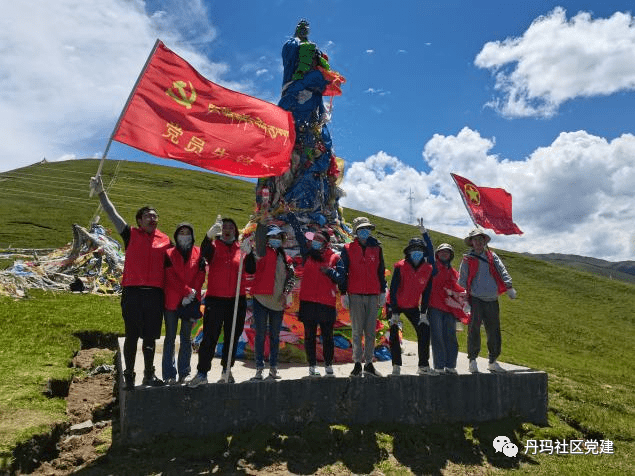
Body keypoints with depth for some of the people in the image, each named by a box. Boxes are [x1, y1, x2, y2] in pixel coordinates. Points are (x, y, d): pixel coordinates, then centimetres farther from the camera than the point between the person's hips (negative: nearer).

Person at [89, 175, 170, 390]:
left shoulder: (165, 240, 11)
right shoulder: (131, 234, 6)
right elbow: (113, 214, -1)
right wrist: (101, 193, -9)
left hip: (155, 293, 2)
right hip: (132, 292, -2)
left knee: (150, 336, 11)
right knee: (132, 336, 6)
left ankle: (149, 375, 24)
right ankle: (129, 376, 18)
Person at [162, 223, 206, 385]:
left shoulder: (198, 253, 8)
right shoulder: (169, 254, 5)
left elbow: (200, 276, 2)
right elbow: (171, 277, -5)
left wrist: (192, 295, -9)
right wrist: (189, 291, -12)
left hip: (191, 302, 1)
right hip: (172, 301, -1)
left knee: (186, 337, 7)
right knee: (170, 337, 2)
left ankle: (184, 373, 14)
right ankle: (169, 374, 6)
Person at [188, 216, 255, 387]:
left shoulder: (241, 249, 11)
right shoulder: (214, 247, 4)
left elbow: (251, 270, 0)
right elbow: (204, 251, -21)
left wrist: (248, 254, -18)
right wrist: (209, 235, -41)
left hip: (237, 300, 3)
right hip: (215, 299, -3)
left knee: (232, 337, 9)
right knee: (209, 337, -4)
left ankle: (227, 371, 22)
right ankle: (202, 373, 3)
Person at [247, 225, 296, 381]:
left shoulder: (285, 258, 13)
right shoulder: (262, 253, 2)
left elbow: (291, 277, 11)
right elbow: (255, 256, -21)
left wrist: (285, 293, -2)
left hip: (278, 302, 4)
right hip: (261, 299, -3)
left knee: (275, 336, 10)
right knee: (260, 335, -1)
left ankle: (273, 367, 19)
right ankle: (259, 368, 7)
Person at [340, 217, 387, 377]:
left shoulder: (376, 248, 11)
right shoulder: (348, 249, 3)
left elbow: (381, 271, 15)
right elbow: (343, 272, 3)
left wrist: (382, 292, 10)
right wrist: (344, 293, -2)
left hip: (373, 295, 3)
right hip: (355, 295, -2)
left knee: (371, 331, 6)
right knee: (357, 331, 0)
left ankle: (369, 364, 13)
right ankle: (357, 364, 7)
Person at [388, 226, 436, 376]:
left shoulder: (428, 269, -8)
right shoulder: (400, 266, -19)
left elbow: (426, 292, -1)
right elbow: (393, 290, -18)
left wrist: (423, 312, -4)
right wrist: (394, 313, -19)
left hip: (413, 307, 4)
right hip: (396, 305, -3)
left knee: (424, 330, -4)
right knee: (394, 334, -8)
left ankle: (423, 366, 6)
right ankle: (396, 366, 3)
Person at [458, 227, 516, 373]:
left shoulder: (492, 256, 14)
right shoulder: (467, 259, 5)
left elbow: (502, 271, 2)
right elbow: (462, 281, 4)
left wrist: (509, 287, -14)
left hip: (492, 300, 3)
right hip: (475, 299, -3)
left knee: (494, 331, 9)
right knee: (474, 329, -8)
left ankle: (493, 361, 23)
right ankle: (472, 359, 5)